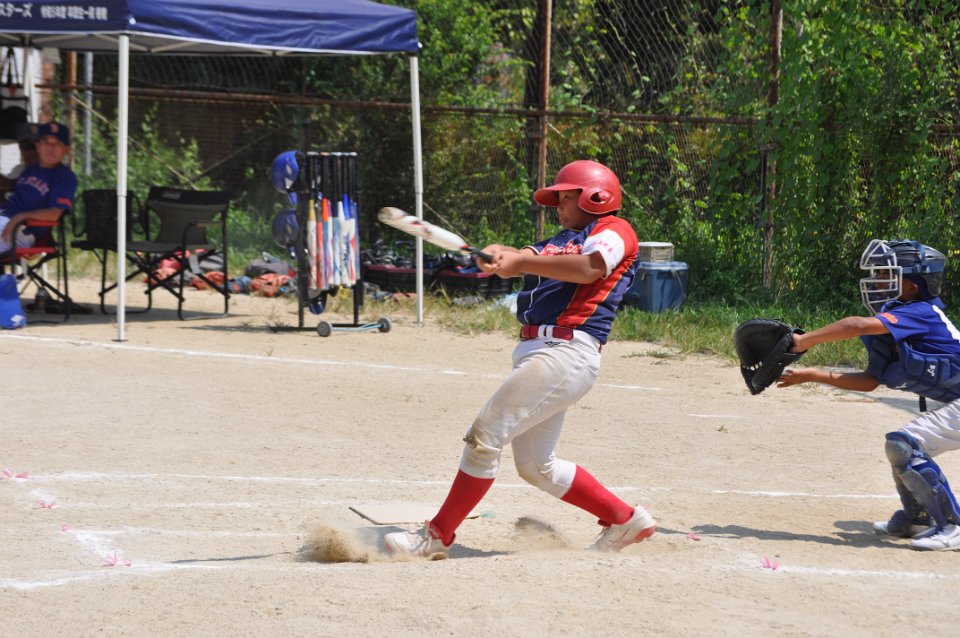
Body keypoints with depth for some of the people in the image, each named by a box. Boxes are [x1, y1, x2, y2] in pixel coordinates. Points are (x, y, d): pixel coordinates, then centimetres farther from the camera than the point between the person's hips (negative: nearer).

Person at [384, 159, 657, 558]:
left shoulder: (614, 231, 1)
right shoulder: (564, 241, 27)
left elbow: (589, 268, -21)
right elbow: (529, 258, 6)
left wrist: (521, 262, -25)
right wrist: (500, 255, -17)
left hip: (567, 354, -10)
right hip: (535, 353, 10)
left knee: (485, 437, -12)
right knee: (537, 467, 13)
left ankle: (437, 537, -8)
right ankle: (625, 521, 22)